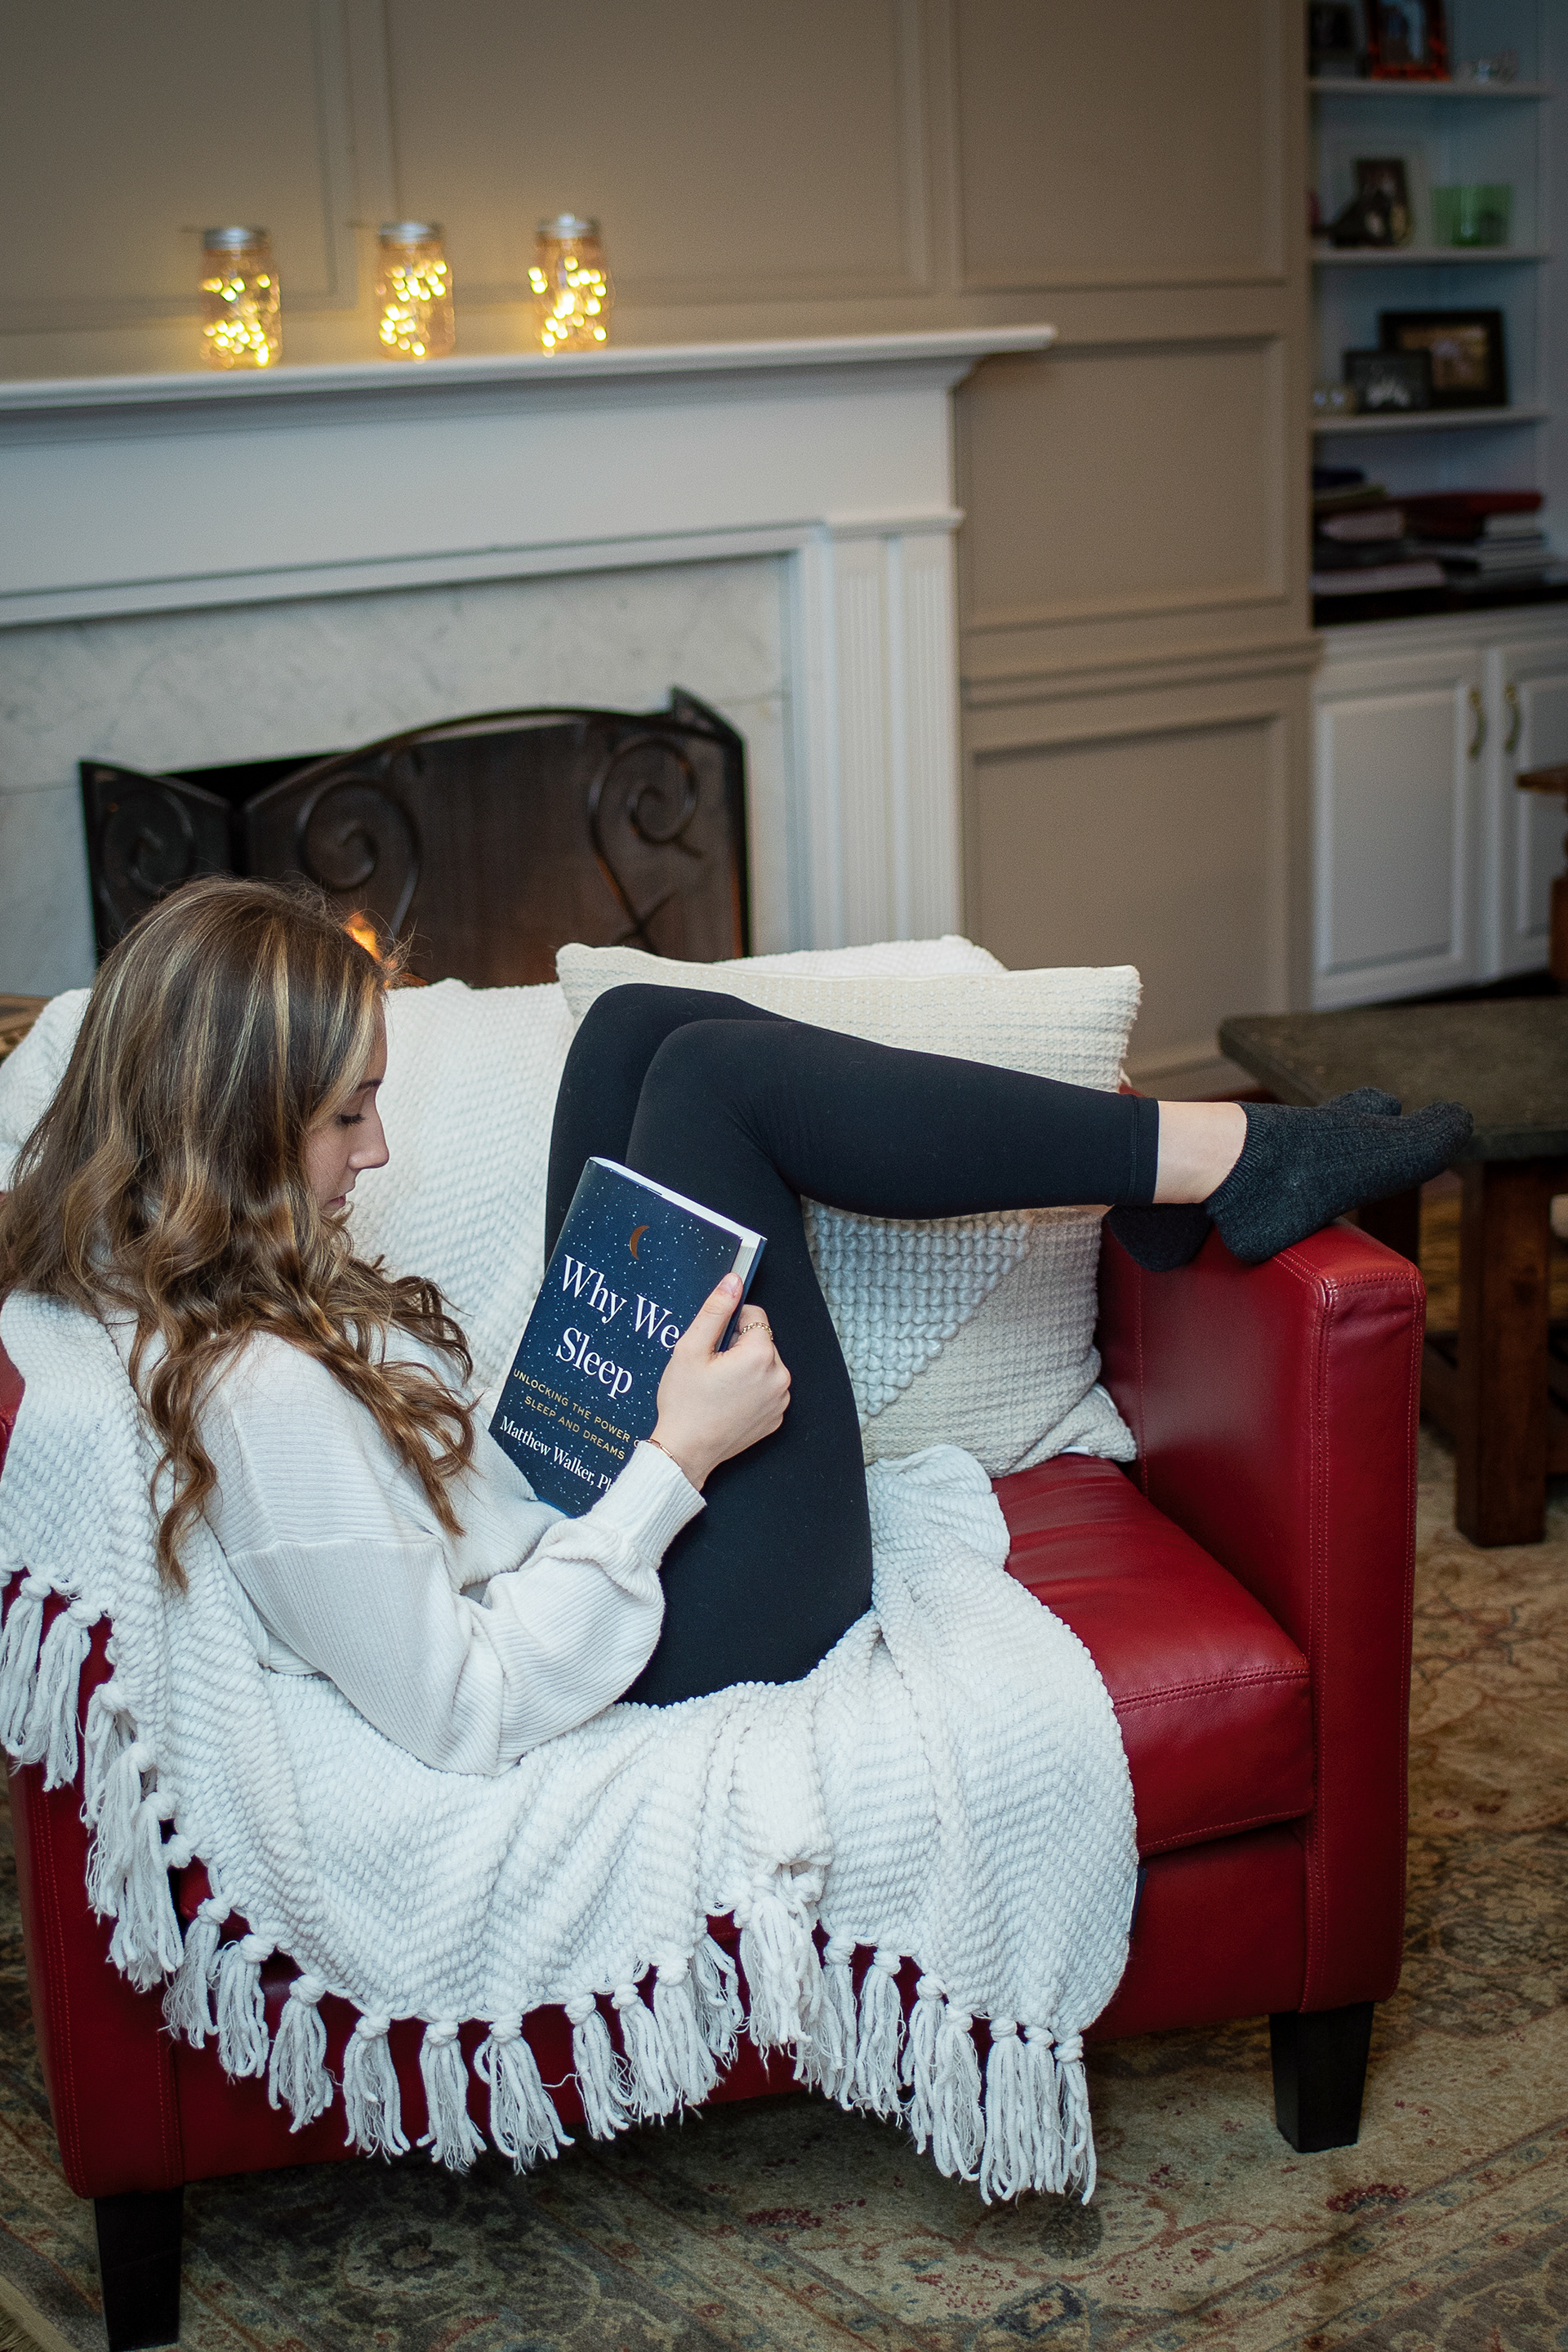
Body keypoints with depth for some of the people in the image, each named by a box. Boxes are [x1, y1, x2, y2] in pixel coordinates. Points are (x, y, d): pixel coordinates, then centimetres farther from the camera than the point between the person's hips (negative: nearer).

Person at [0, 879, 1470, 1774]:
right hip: (685, 1627, -9)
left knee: (641, 1029, 3)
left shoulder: (166, 1280, -4)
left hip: (601, 1498, 9)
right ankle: (1228, 1163, -1)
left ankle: (1146, 1179, 10)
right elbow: (466, 1716, -28)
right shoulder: (262, 1400, -32)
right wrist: (677, 1461, -27)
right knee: (720, 1075, -14)